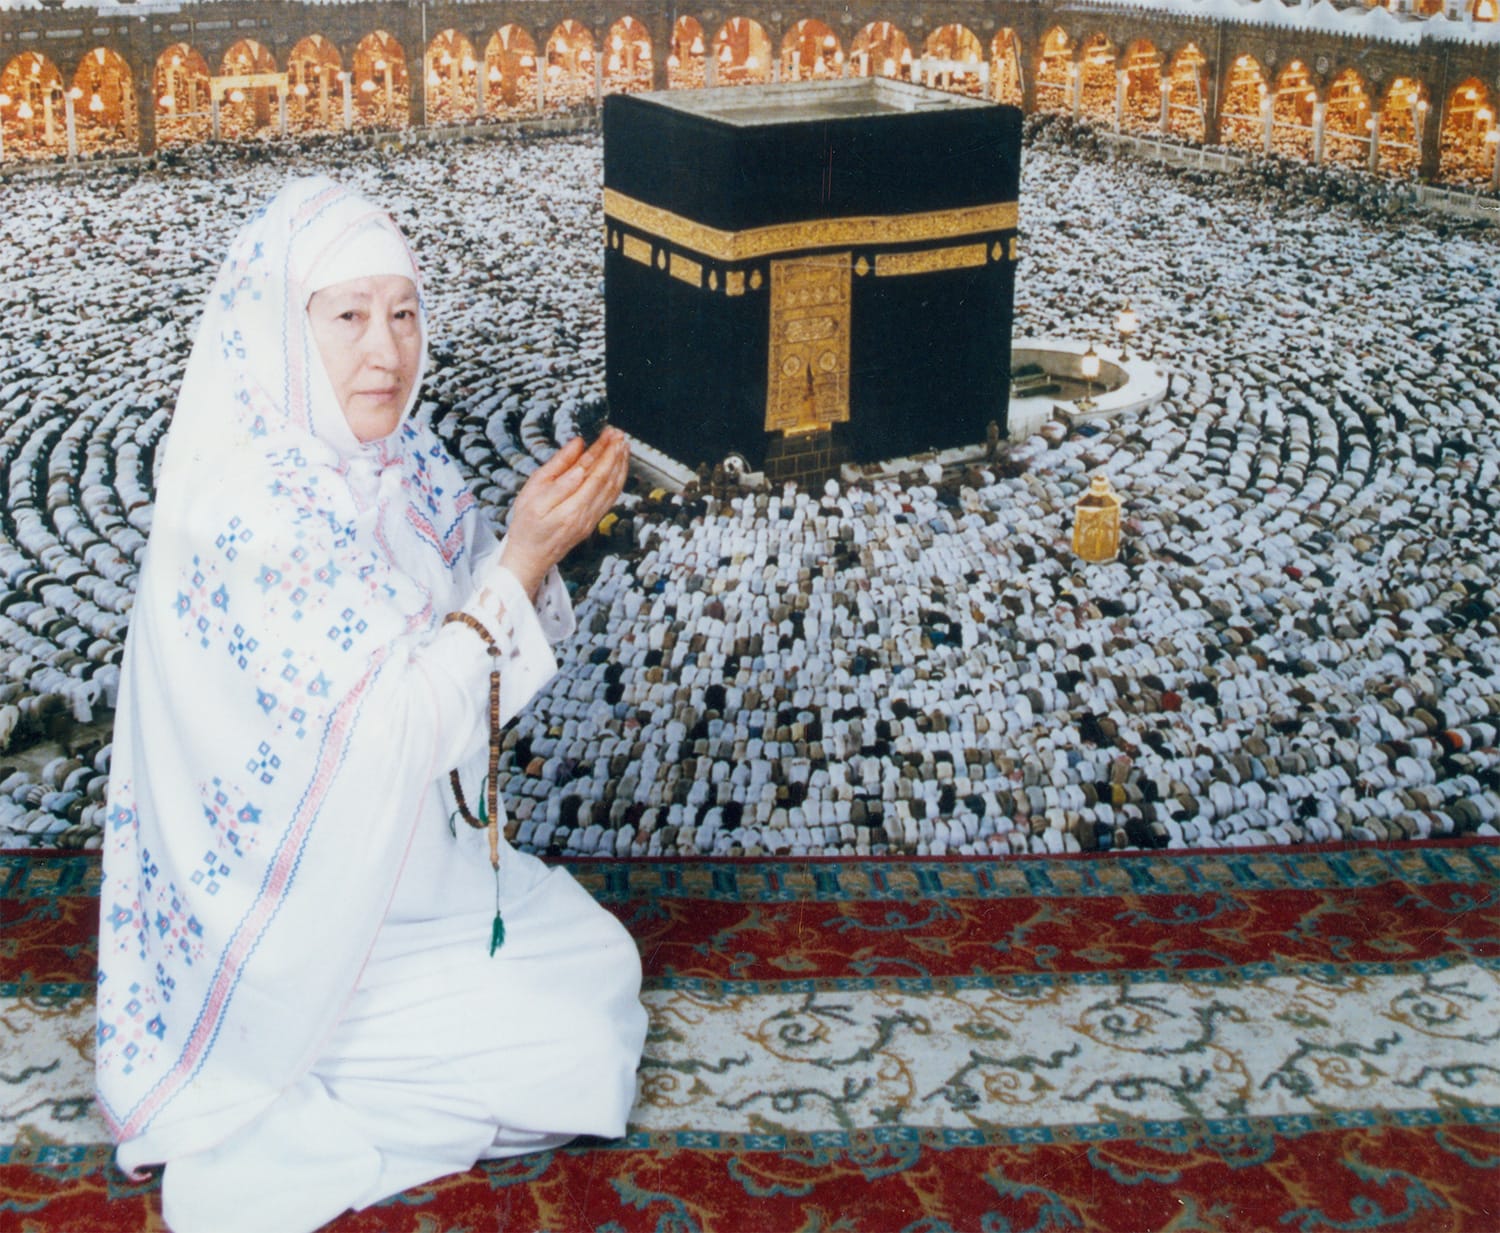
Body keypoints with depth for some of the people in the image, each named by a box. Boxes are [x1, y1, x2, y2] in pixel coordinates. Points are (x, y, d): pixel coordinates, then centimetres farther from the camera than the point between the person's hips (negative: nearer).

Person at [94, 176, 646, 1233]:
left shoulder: (395, 460, -3)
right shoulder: (234, 511, -28)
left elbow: (476, 662, 3)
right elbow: (384, 731, -28)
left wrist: (542, 543, -15)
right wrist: (524, 555, -30)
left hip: (408, 853, 9)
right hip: (297, 909, -8)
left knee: (603, 963, 16)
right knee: (570, 1045, -6)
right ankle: (264, 1120, 6)